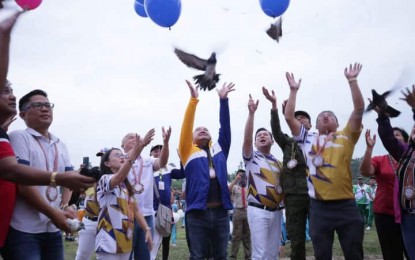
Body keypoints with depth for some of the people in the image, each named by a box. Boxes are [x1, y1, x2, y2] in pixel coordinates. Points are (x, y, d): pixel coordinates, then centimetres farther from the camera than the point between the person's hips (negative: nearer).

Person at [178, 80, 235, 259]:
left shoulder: (219, 149, 17)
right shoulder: (188, 151, 8)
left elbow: (225, 127, 9)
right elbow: (186, 127, -2)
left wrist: (223, 100, 2)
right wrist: (193, 99, -10)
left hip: (220, 212, 3)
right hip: (197, 213, -3)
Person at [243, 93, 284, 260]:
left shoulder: (278, 163, 17)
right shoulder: (251, 157, 2)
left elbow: (284, 185, 19)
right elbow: (246, 138, -16)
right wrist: (251, 112, -25)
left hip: (276, 211, 5)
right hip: (258, 210, -5)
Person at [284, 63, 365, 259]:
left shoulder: (347, 137, 10)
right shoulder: (308, 138, 12)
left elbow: (359, 109, 1)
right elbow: (289, 117, 6)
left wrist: (352, 81, -2)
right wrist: (293, 90, 7)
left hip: (346, 204, 0)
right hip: (319, 206, 1)